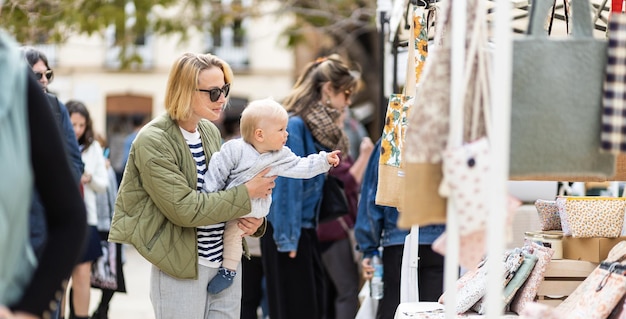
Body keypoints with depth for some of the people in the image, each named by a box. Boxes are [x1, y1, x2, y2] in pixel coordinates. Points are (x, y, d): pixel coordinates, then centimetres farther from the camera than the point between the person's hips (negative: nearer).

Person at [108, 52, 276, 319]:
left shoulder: (210, 131, 9)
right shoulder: (153, 142, -14)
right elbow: (183, 208, -20)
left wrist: (254, 220, -2)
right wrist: (246, 193, -17)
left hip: (226, 264, 7)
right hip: (181, 270, -7)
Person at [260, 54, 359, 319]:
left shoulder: (320, 127, 10)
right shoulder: (294, 126, -17)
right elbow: (286, 185, -19)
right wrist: (287, 238, -18)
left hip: (307, 228, 9)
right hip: (287, 233, -9)